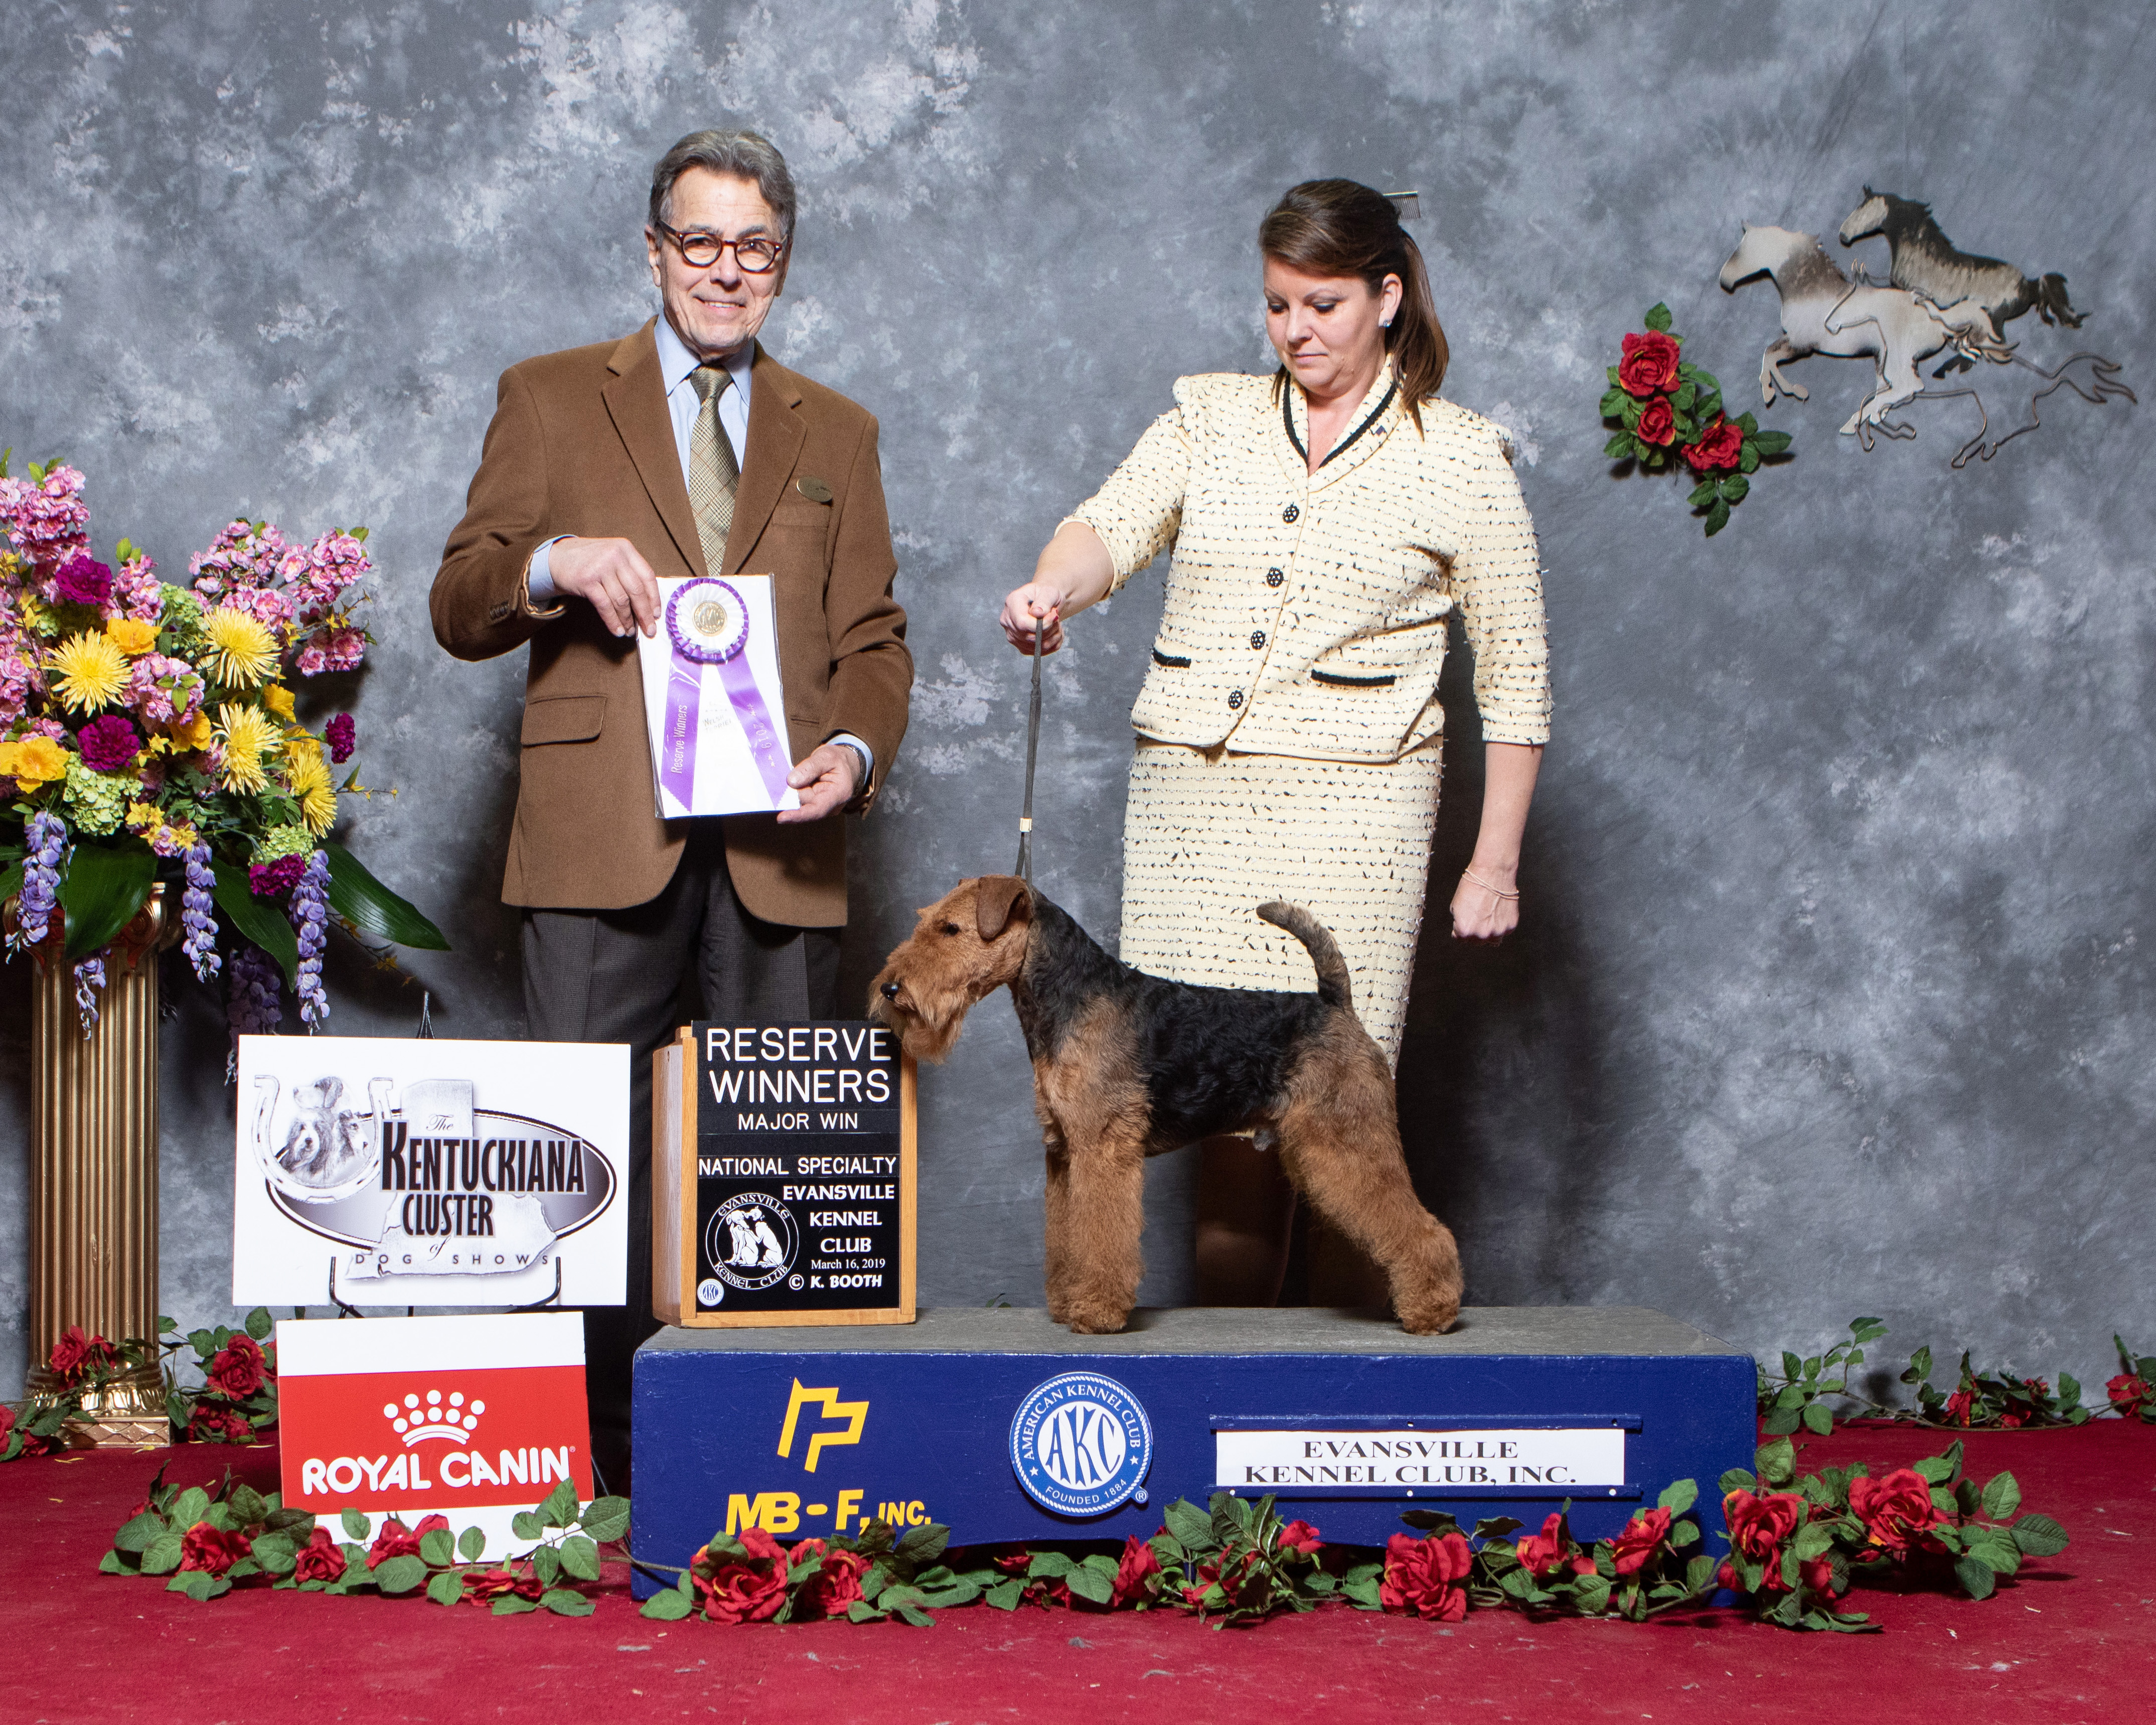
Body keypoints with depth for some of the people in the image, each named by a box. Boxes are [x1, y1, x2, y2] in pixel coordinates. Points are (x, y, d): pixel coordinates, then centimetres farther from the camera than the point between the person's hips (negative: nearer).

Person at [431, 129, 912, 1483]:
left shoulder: (837, 433, 19)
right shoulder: (552, 400, 12)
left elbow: (872, 641, 16)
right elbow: (460, 610, 8)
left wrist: (856, 749, -5)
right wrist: (555, 563, -13)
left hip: (780, 848, 2)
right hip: (602, 838, -2)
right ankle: (588, 1447, 4)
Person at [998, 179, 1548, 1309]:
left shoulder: (1458, 458, 4)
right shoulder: (1209, 420, 13)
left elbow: (1515, 674, 5)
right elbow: (1110, 525, -5)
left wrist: (1495, 864, 1)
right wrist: (1052, 589, -29)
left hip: (1349, 805, -3)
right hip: (1189, 799, 3)